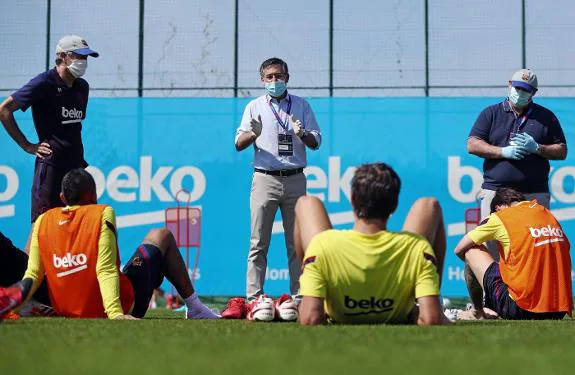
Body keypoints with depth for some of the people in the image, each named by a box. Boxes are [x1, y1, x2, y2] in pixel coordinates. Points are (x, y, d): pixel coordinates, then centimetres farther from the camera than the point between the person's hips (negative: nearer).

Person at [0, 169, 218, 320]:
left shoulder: (43, 221, 2)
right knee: (162, 236, 18)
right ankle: (195, 309, 19)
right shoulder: (103, 213, -10)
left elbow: (33, 274, -8)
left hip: (65, 311, 5)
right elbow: (106, 269, -22)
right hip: (125, 307, -4)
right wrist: (115, 312, -29)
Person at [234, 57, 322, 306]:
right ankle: (254, 298, -4)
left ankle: (299, 295, 4)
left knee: (297, 242, 1)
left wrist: (301, 133, -13)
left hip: (295, 180, 1)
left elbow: (316, 143, 9)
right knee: (258, 243, -4)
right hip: (265, 180, -1)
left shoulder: (302, 106, 12)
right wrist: (254, 133, -17)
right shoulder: (254, 107, 10)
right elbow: (238, 144, 5)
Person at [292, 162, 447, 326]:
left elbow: (309, 320, -40)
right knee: (429, 205, 8)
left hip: (337, 317, 0)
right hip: (399, 317, 0)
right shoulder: (417, 247, -35)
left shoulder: (323, 244, -38)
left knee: (306, 203, 12)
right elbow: (431, 320, -38)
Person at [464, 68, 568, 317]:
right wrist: (504, 151, -9)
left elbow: (562, 151, 13)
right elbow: (472, 145, 4)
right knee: (489, 247, -9)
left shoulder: (546, 117, 15)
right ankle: (478, 305, -3)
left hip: (535, 194, 1)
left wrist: (536, 148, -5)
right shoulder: (491, 114, 13)